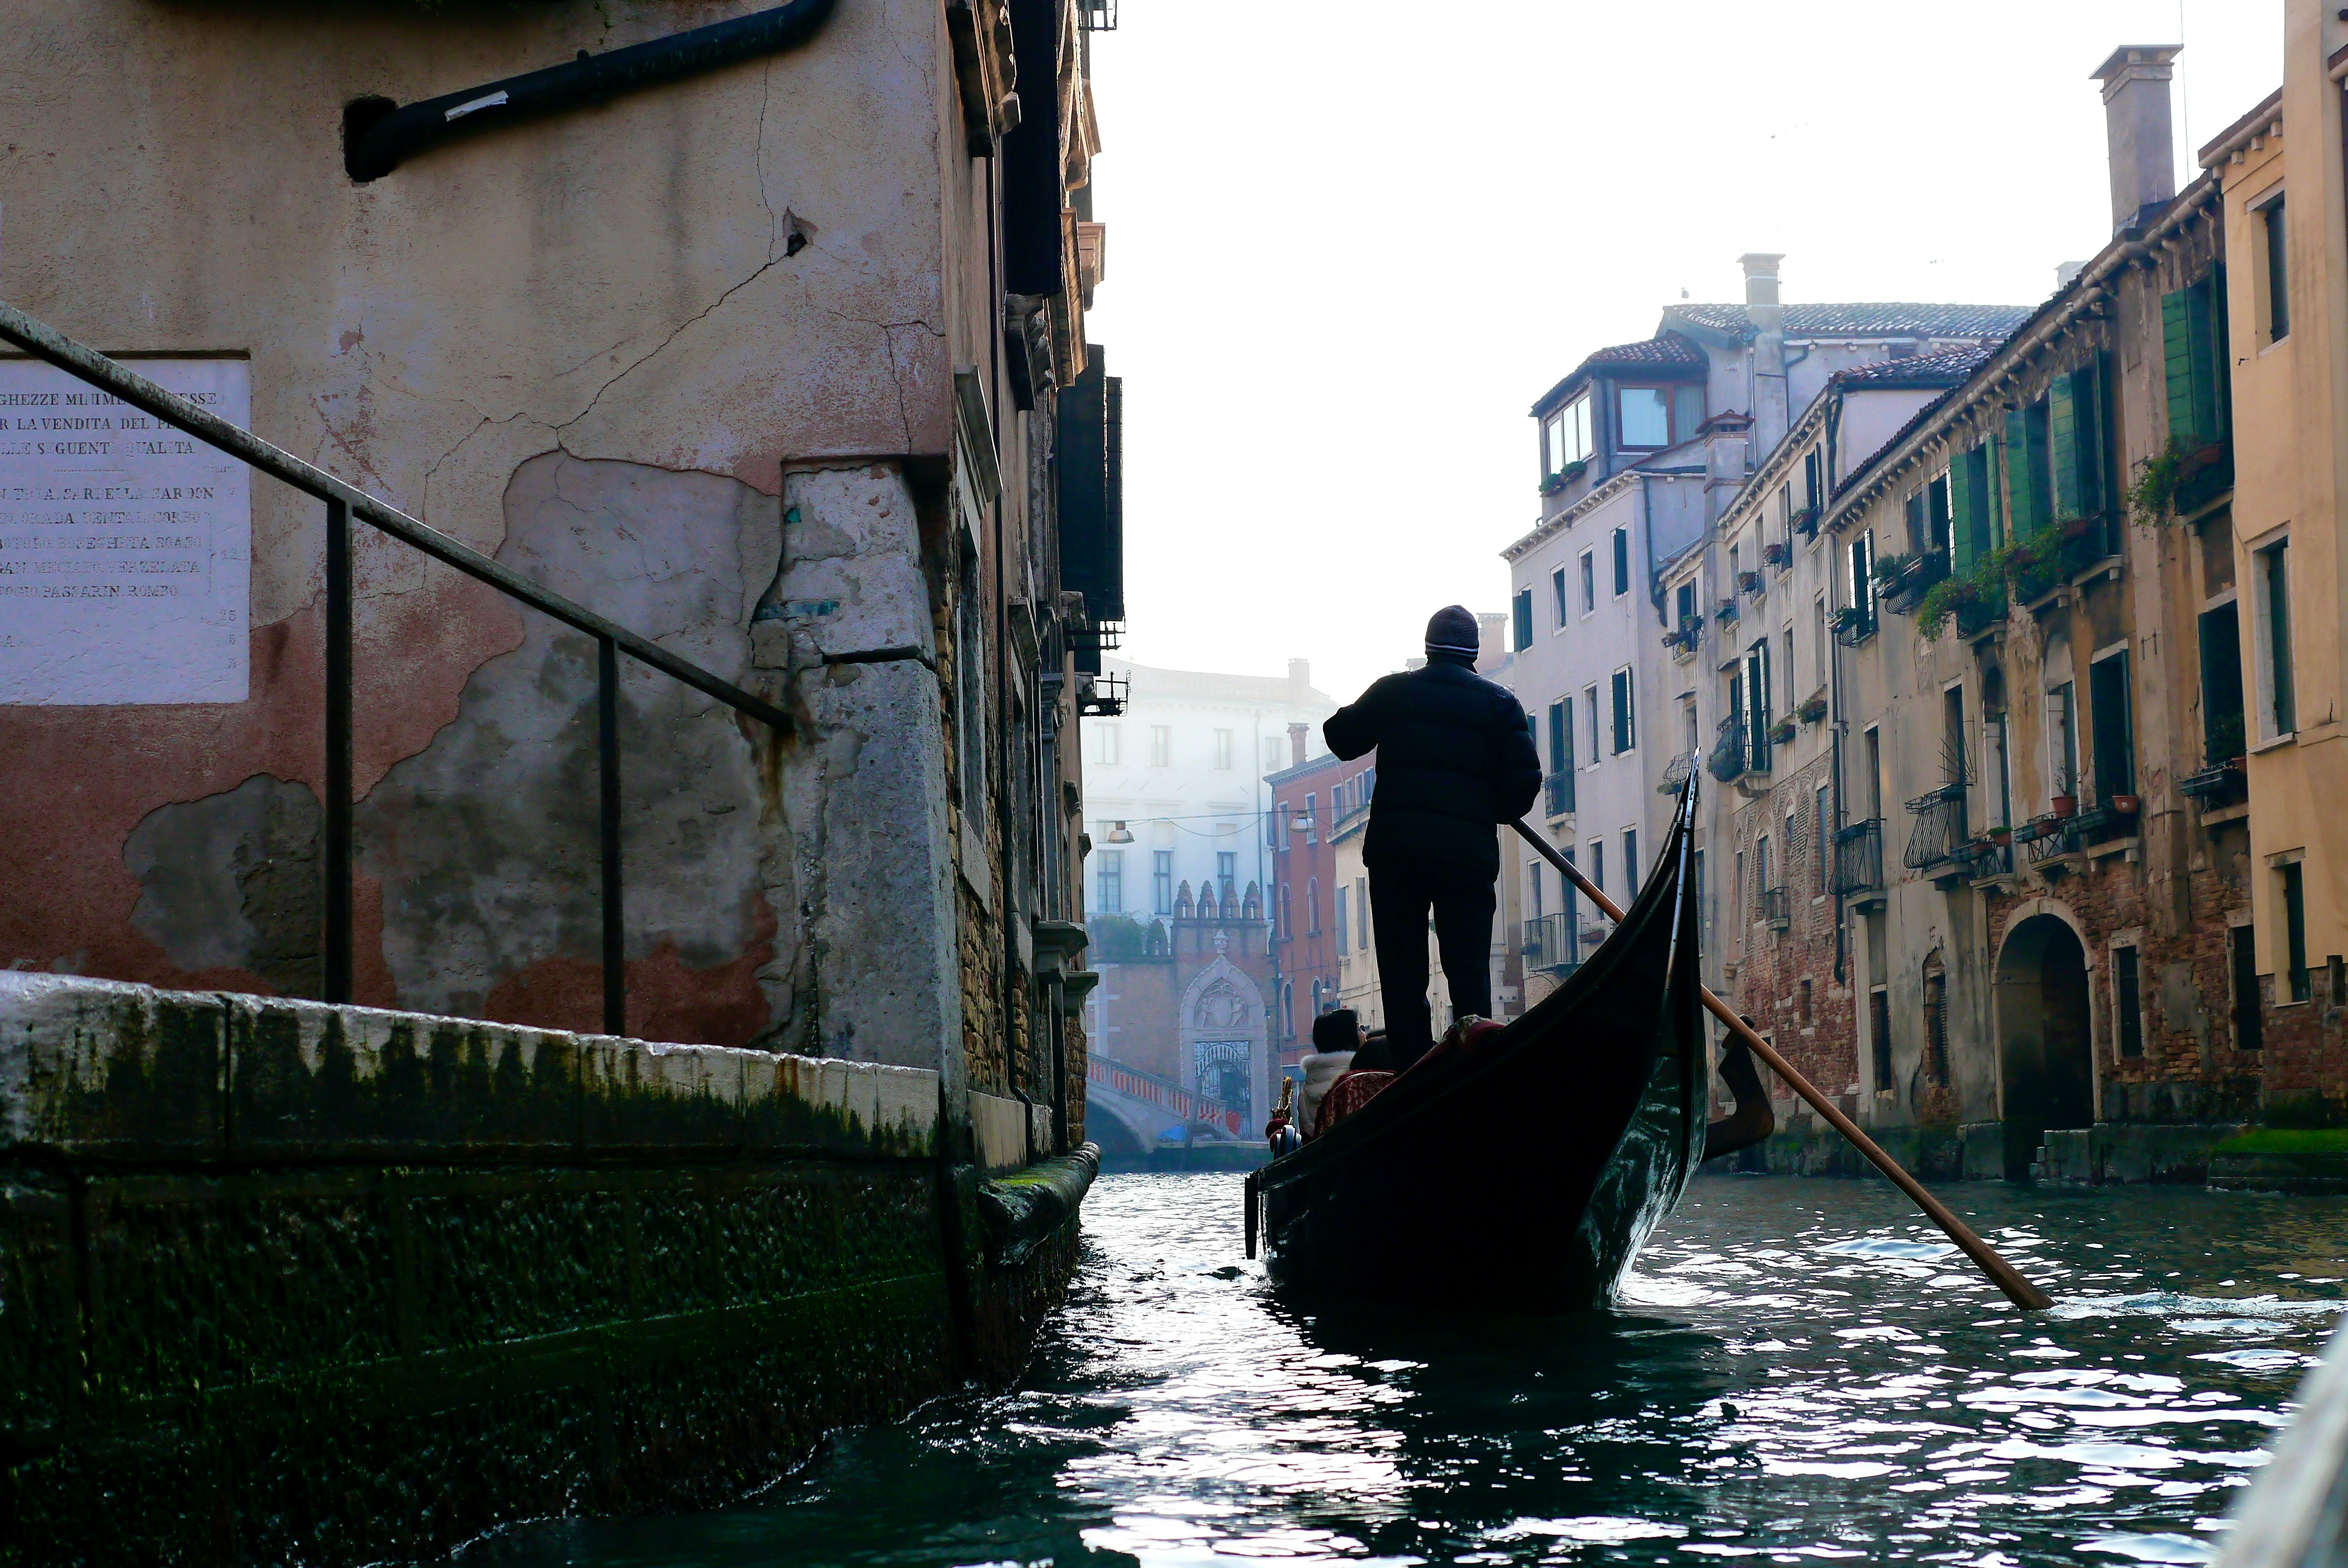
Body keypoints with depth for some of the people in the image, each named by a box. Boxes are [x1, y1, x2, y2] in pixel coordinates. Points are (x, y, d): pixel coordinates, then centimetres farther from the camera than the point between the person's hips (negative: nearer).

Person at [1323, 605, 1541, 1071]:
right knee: (1469, 976, 4)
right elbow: (1525, 780, -2)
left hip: (1395, 848, 0)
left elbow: (1341, 739, 17)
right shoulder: (1499, 703, 5)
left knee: (1403, 978, 4)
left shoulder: (1392, 691, 6)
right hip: (1469, 853, 0)